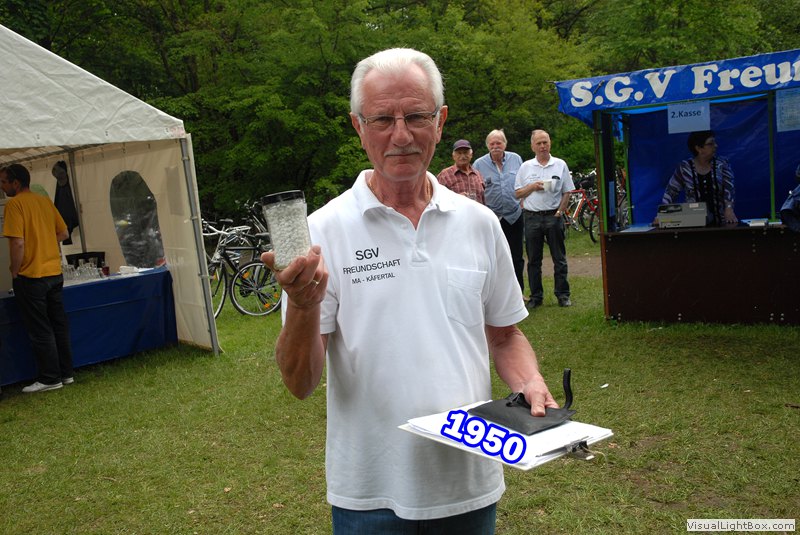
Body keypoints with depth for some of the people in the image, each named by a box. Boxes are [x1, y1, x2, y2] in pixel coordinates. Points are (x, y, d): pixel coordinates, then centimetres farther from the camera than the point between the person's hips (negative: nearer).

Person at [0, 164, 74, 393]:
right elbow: (63, 233, 14)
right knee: (59, 325, 13)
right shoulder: (45, 201, 9)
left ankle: (50, 379, 7)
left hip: (31, 277, -7)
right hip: (55, 272, 7)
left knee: (40, 330, 2)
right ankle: (66, 373, 21)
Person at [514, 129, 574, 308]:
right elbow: (518, 193, 7)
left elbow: (567, 192, 5)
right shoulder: (525, 167, 8)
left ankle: (562, 294, 11)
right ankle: (536, 296, 13)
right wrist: (532, 187, -10)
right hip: (532, 217, 1)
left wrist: (560, 211, -7)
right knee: (533, 260, 5)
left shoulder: (560, 165, 5)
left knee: (559, 258, 3)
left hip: (554, 215, -1)